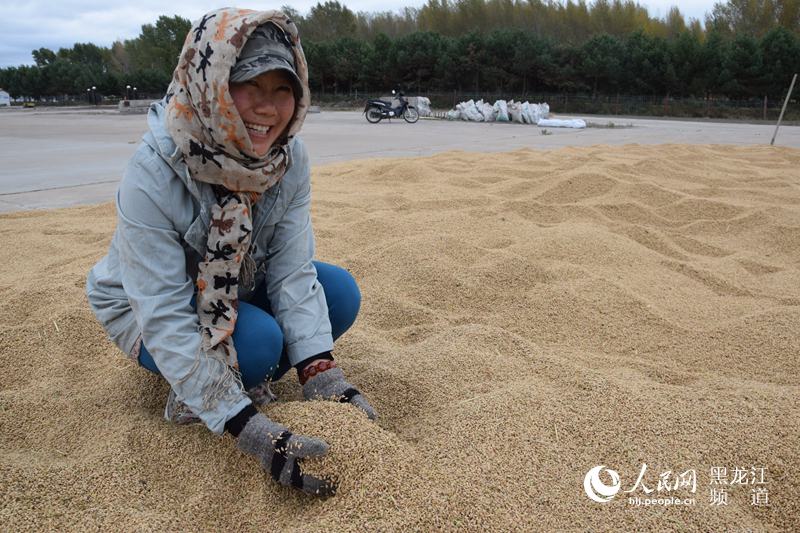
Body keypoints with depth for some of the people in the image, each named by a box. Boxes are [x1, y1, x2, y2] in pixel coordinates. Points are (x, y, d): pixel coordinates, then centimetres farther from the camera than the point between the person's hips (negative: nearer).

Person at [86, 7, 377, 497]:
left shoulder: (288, 157, -20)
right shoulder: (151, 178, -33)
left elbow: (292, 271, -21)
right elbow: (166, 320, -34)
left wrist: (323, 378, -32)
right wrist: (250, 429, -39)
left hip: (239, 288, 5)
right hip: (147, 311, -5)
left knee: (341, 292, -15)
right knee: (259, 339, -32)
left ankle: (231, 382, 0)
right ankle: (193, 395, 1)